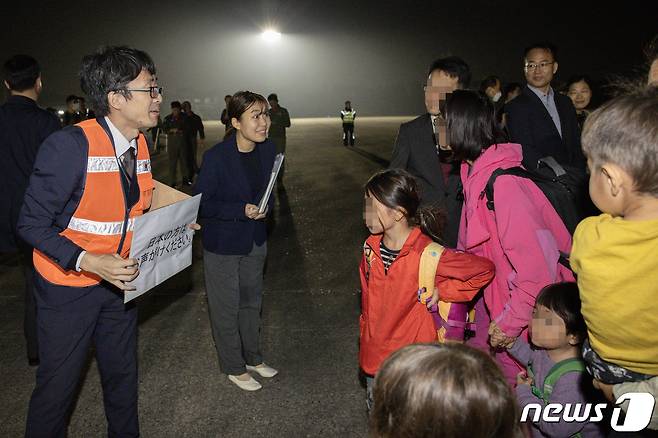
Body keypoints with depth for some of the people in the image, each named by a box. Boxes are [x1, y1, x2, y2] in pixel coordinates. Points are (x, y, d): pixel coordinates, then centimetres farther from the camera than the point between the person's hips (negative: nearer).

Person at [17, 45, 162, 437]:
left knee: (123, 375, 21)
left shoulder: (140, 145, -1)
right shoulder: (69, 145, -24)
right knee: (58, 384, 11)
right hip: (68, 285, -6)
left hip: (119, 278, 7)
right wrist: (88, 262, -31)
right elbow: (32, 224, -20)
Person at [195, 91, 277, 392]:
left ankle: (252, 357, 42)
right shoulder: (215, 157, -23)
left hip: (255, 241, 6)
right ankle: (234, 367, 30)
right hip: (223, 243, -6)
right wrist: (241, 210, -26)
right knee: (226, 308, 9)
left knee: (252, 300, 21)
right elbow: (202, 204, -17)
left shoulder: (268, 149, -5)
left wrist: (264, 206, -10)